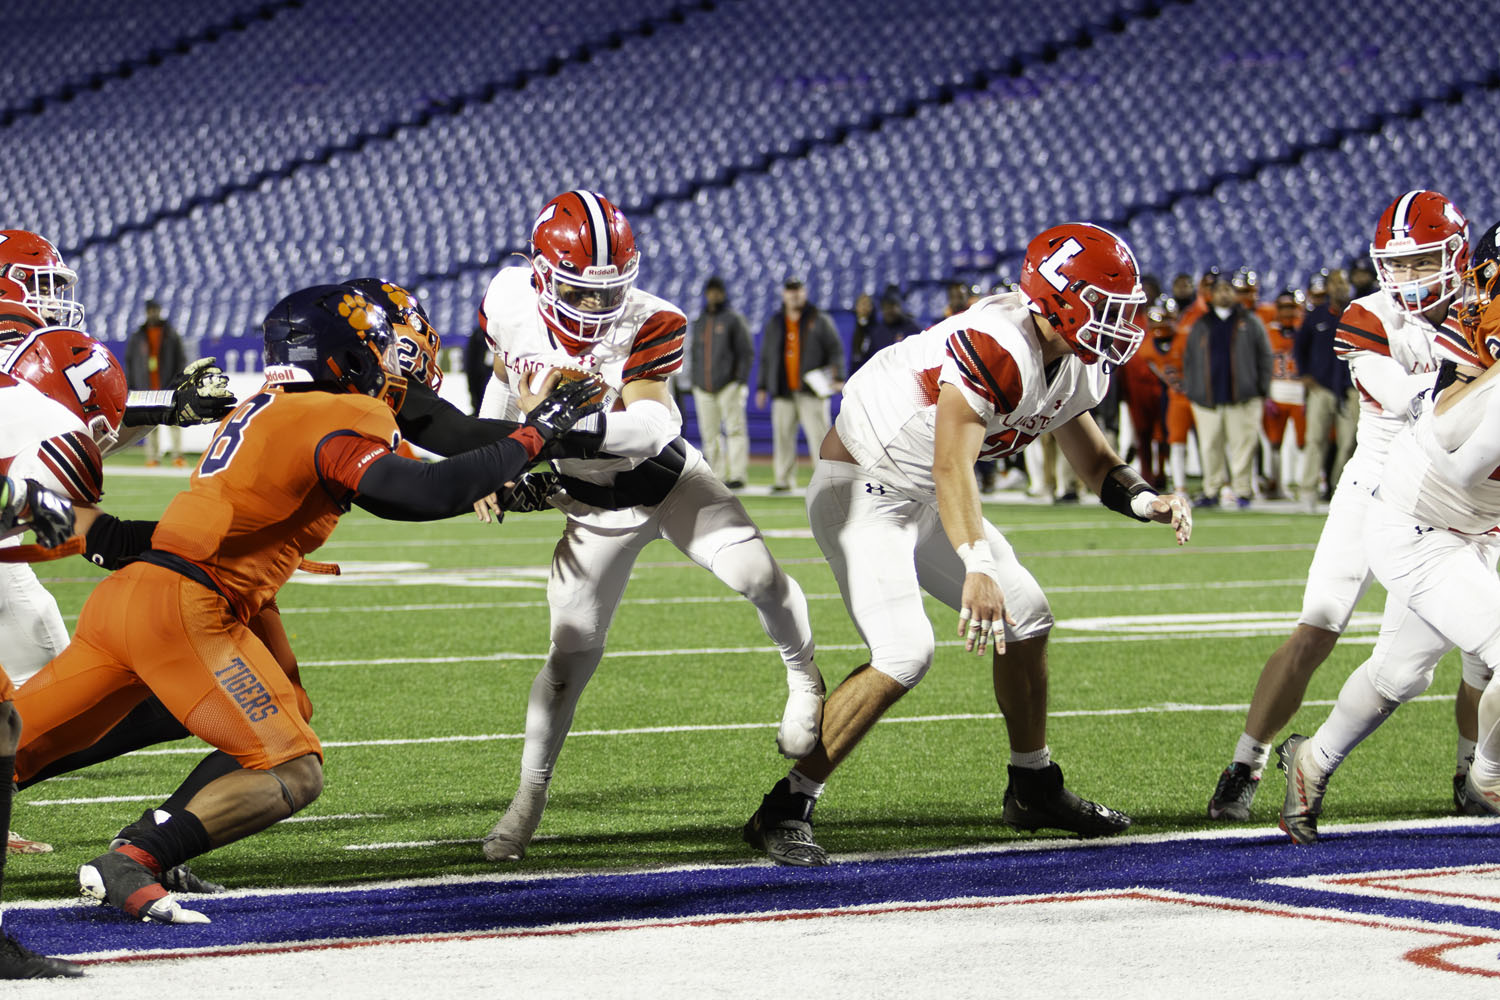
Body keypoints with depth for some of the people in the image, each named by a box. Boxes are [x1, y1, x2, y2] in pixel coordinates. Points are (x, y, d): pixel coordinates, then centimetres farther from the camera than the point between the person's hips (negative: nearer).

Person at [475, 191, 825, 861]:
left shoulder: (650, 324, -26)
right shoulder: (510, 303, -14)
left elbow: (652, 423, -37)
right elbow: (504, 379, 7)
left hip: (667, 477, -2)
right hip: (591, 500, 2)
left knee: (754, 573, -18)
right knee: (573, 650, -4)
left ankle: (803, 677, 14)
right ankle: (530, 796, 9)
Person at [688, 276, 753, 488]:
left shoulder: (734, 319, 2)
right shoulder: (699, 322, 18)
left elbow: (747, 353, -2)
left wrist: (741, 381, -11)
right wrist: (694, 383, 14)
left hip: (729, 385, -5)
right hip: (704, 389, 5)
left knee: (735, 429, -12)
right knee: (710, 434, 2)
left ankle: (738, 476, -16)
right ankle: (717, 476, 6)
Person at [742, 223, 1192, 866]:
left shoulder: (1072, 369, 0)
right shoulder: (999, 351, -31)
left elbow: (1094, 462, 15)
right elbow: (952, 467, -41)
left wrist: (1146, 502, -6)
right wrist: (977, 567, -54)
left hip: (922, 500, 10)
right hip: (862, 491, -10)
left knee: (1026, 620, 12)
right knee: (904, 654, -22)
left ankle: (1034, 790, 30)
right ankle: (785, 811, -16)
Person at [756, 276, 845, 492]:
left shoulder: (819, 320, 4)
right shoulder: (774, 324, 15)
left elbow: (836, 350, 1)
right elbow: (765, 358, 20)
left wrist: (838, 377, -12)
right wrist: (762, 387, 15)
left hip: (812, 390, -4)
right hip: (783, 392, 4)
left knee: (818, 433, -10)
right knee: (783, 435, 1)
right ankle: (783, 480, 6)